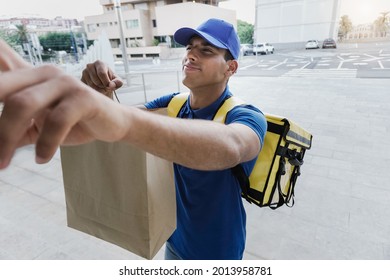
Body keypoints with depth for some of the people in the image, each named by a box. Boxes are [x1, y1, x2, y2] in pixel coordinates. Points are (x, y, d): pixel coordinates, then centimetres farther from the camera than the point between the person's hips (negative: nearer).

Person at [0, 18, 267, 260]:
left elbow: (229, 147, -49)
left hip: (217, 250, -3)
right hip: (176, 237, 4)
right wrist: (102, 98, -29)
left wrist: (121, 117, -66)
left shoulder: (245, 116, -26)